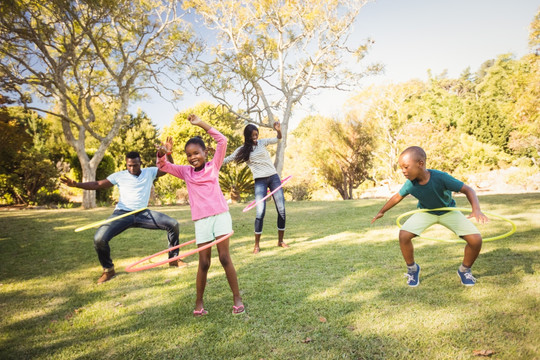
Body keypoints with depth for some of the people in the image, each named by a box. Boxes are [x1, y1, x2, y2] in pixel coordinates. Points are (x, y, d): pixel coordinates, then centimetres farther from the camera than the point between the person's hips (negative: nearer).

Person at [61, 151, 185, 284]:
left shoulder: (150, 172, 6)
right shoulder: (119, 176, 1)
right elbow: (97, 184, 0)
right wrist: (76, 184, -14)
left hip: (143, 213, 2)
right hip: (122, 214, -1)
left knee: (173, 224, -13)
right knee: (99, 239, -21)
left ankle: (173, 258, 8)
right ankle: (108, 270, 8)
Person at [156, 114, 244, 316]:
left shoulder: (213, 166, 5)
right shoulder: (186, 172, 9)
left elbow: (222, 141, -3)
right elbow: (162, 166, 6)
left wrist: (201, 124, -7)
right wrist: (163, 152, -15)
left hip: (220, 215, -1)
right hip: (201, 220, 2)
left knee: (224, 257, -2)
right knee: (204, 263, 6)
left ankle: (237, 298, 9)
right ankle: (199, 303, 22)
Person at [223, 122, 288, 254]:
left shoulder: (262, 142, 7)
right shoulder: (242, 150, 5)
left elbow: (278, 139, -3)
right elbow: (227, 159, 8)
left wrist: (278, 131, -24)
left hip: (273, 177, 2)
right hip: (260, 181, -2)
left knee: (281, 210, 0)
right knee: (260, 213, -11)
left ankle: (280, 240, 14)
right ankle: (257, 245, 2)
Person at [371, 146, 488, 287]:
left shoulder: (441, 177, -35)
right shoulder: (410, 184, -24)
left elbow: (468, 190, -26)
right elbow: (397, 197, -5)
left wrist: (476, 209, -44)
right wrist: (381, 212, 8)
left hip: (448, 211, -1)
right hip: (426, 212, 1)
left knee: (476, 240, -18)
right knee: (403, 235, -21)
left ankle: (464, 269, 13)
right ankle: (412, 268, 6)